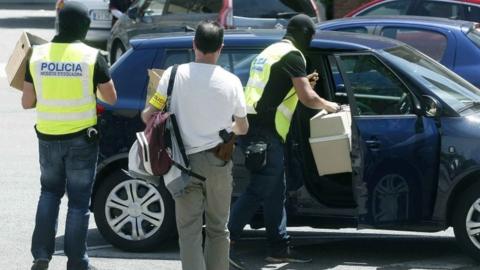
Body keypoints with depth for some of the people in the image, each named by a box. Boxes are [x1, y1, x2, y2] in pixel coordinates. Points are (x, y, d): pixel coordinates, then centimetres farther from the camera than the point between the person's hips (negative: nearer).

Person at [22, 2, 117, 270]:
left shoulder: (38, 55, -3)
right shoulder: (92, 57, -11)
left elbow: (27, 102, 2)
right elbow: (111, 98, -2)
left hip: (48, 137, 3)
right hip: (81, 138, -3)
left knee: (50, 192, 22)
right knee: (79, 200, 7)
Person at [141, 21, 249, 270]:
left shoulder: (174, 74, -5)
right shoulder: (230, 81, -2)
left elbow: (147, 116, -2)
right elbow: (242, 128, 11)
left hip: (185, 161, -1)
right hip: (217, 163, 1)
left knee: (189, 230, 1)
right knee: (217, 229, 12)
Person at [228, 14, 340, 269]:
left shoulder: (270, 51, 22)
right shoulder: (293, 55, -8)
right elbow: (307, 98, -12)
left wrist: (303, 82, 25)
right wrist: (328, 105, 6)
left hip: (251, 126, 10)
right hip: (265, 131, -10)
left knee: (275, 192, 14)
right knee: (258, 190, -11)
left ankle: (280, 248, 17)